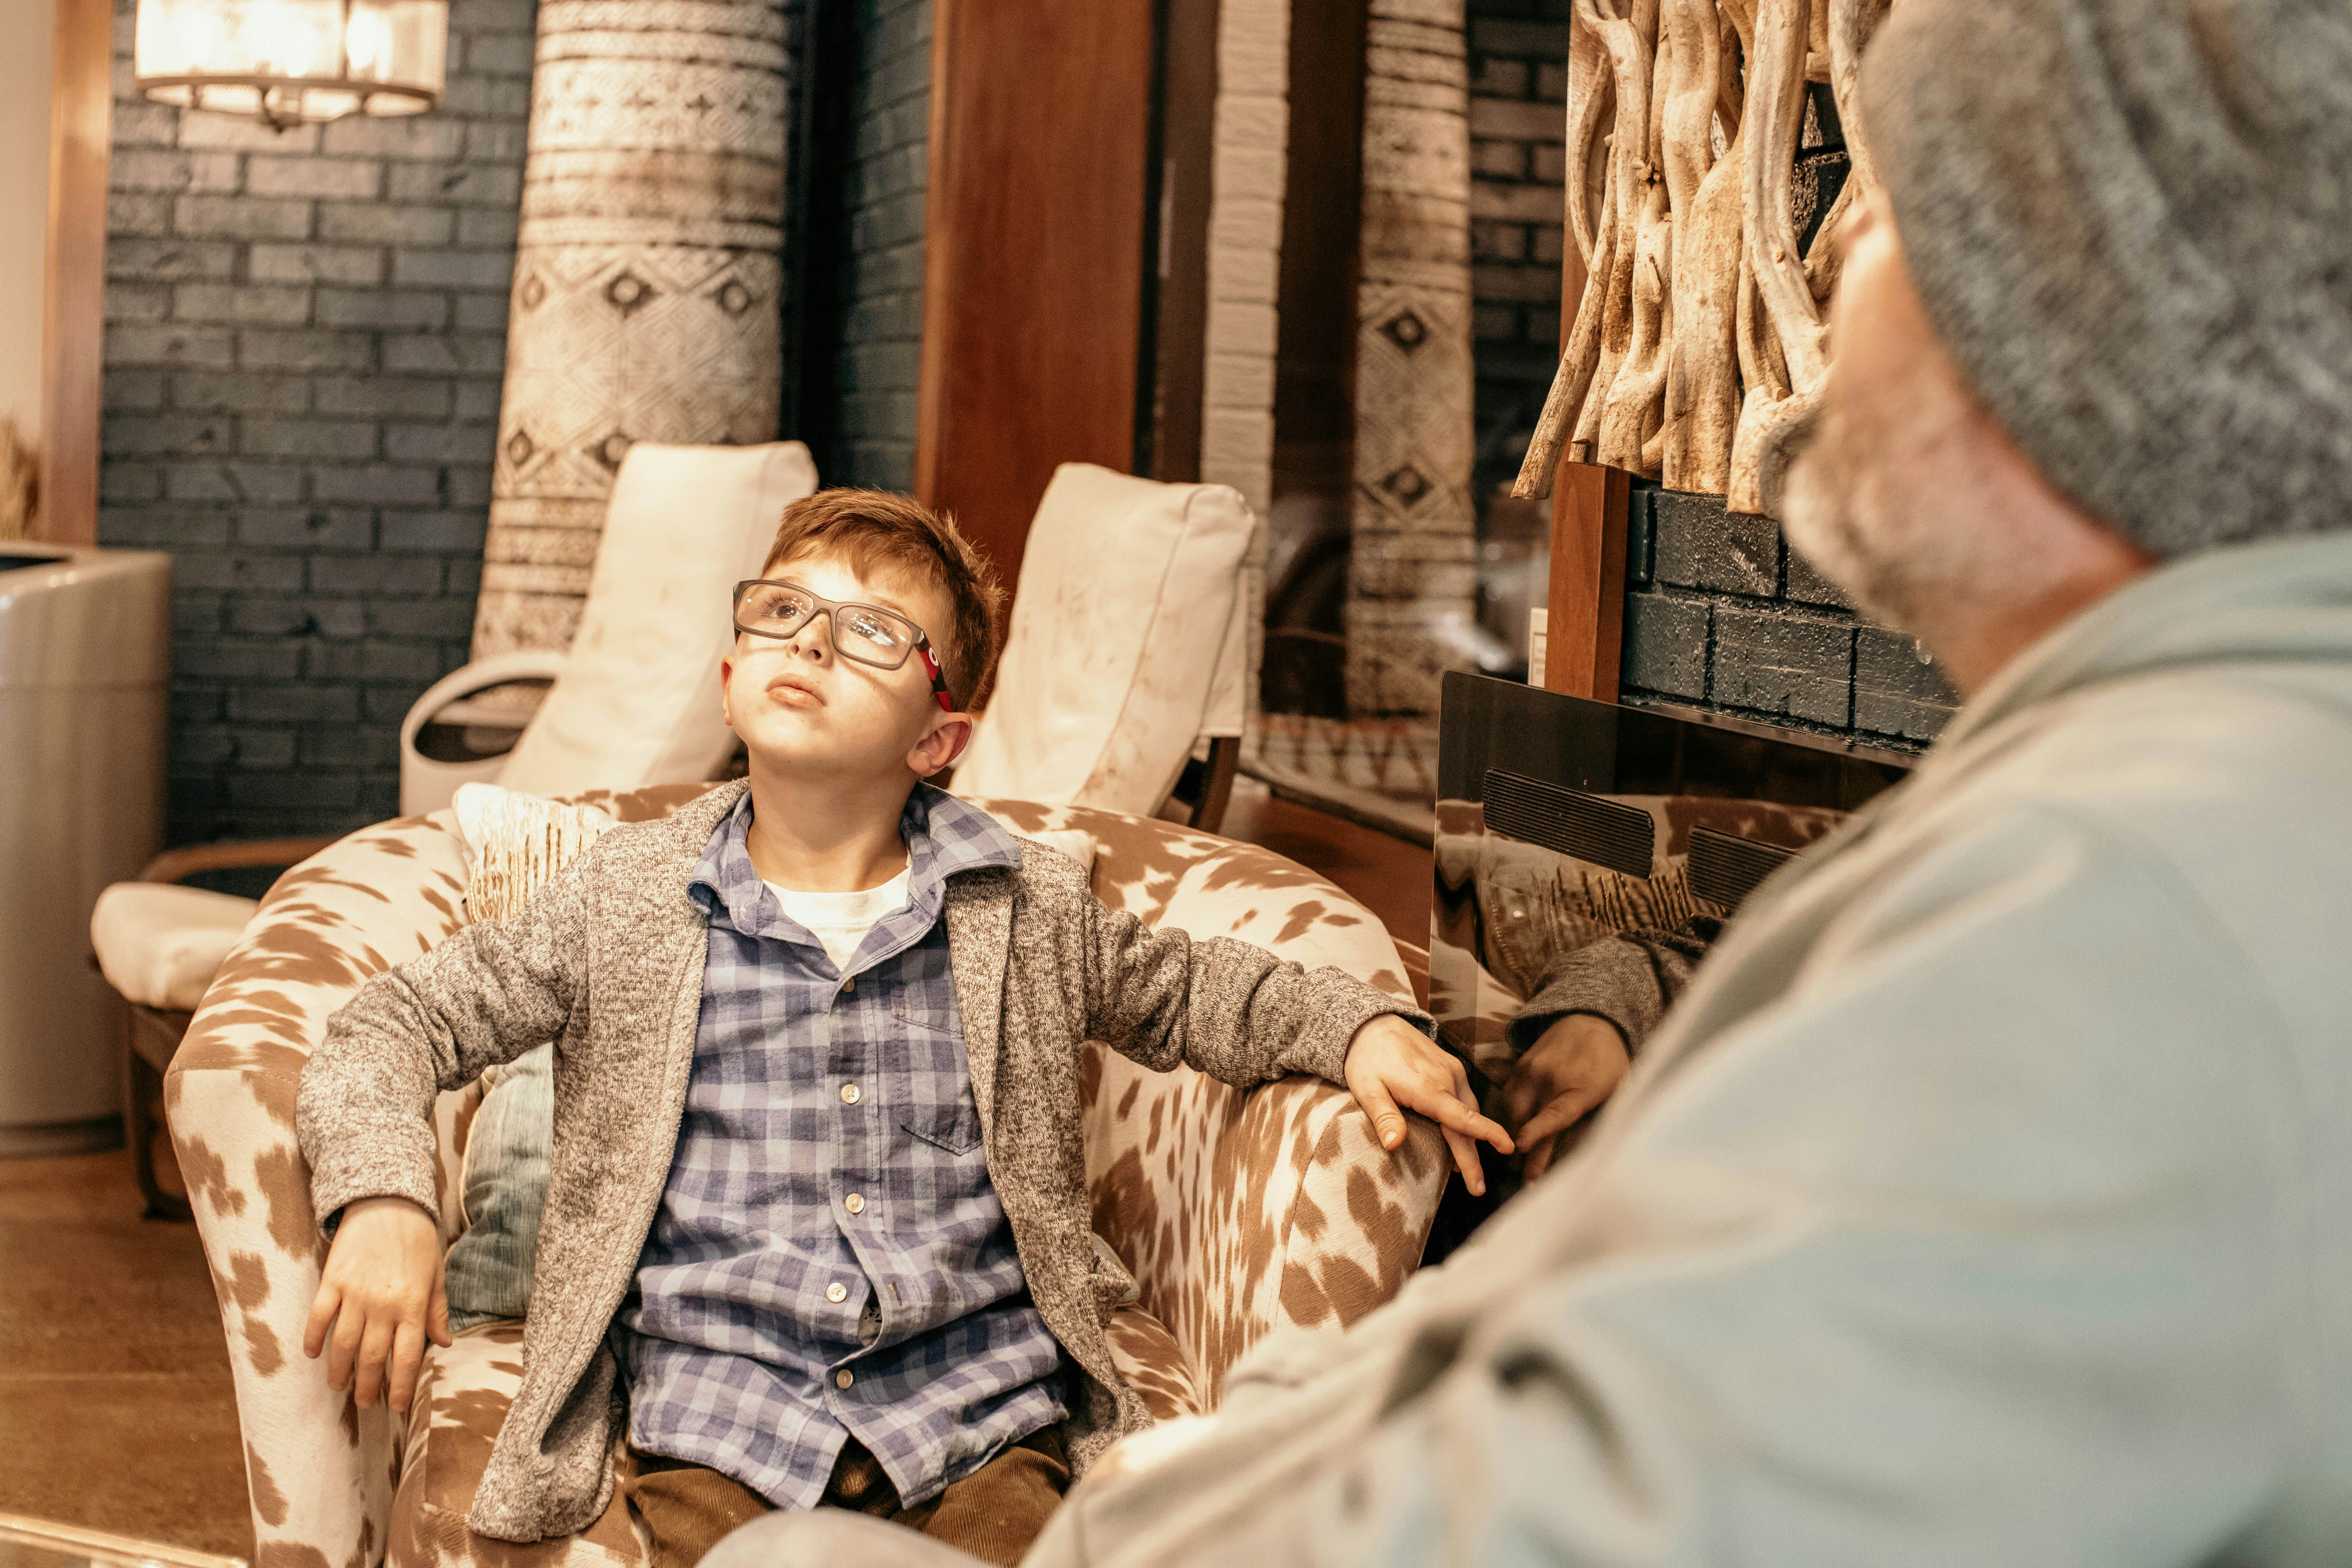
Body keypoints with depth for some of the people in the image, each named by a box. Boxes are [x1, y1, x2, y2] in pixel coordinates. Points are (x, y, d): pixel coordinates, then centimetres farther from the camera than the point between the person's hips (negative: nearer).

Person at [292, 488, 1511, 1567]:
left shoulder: (1024, 908, 11)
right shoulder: (628, 897, 9)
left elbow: (1193, 996, 27)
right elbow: (398, 1026, 11)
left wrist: (1363, 1028, 10)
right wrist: (382, 1202, -8)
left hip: (981, 1413, 1)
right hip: (717, 1423, -1)